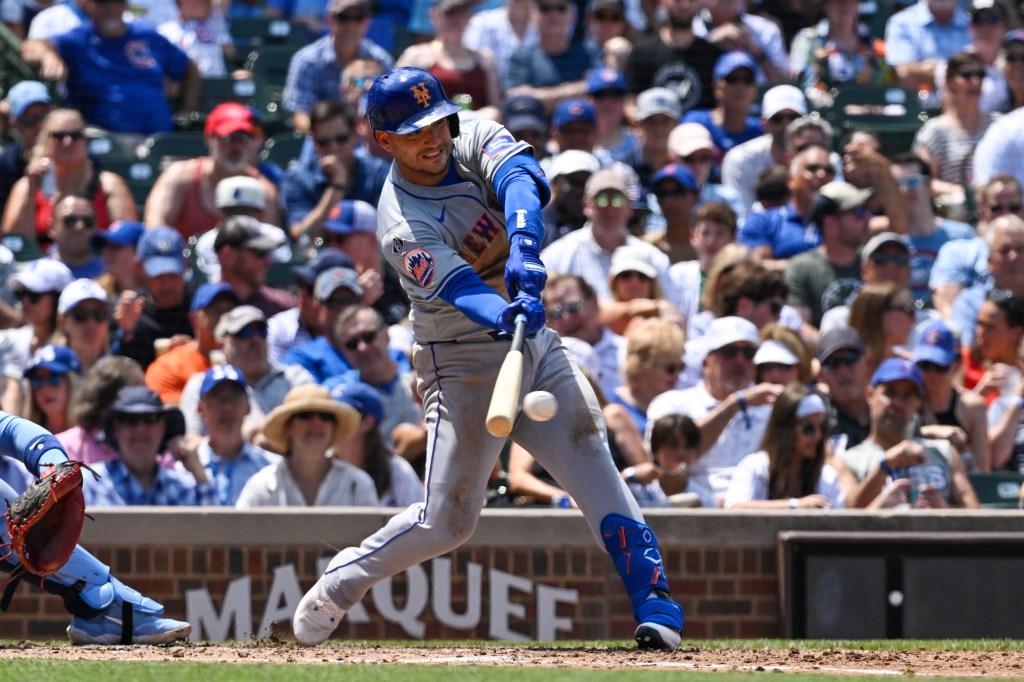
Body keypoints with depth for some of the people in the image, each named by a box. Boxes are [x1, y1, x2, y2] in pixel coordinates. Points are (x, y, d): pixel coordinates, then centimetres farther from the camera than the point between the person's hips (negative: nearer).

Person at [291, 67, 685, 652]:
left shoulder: (474, 141, -3)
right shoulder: (402, 224, -18)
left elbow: (520, 177, -25)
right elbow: (460, 289, -33)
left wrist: (524, 249, -45)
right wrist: (507, 315, -55)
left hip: (533, 340, 5)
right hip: (465, 362, -5)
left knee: (590, 457, -15)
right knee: (447, 522, -3)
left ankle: (655, 600, -18)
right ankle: (340, 582, 21)